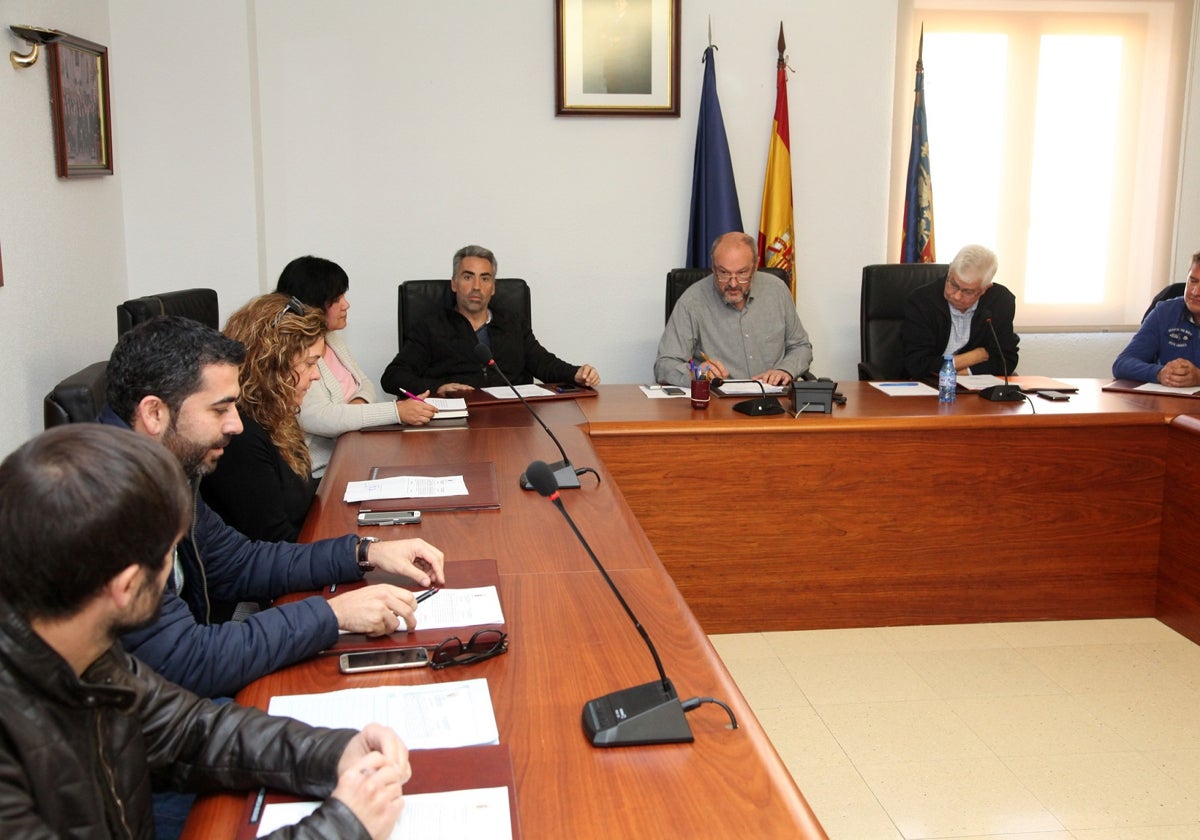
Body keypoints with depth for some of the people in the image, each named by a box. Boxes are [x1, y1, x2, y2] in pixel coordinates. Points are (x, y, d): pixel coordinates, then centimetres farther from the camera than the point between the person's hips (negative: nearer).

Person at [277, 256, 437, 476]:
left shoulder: (332, 338, 13)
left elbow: (365, 384, 19)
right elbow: (317, 418, -26)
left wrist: (359, 402, -8)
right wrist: (397, 412, -28)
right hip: (322, 472, -8)